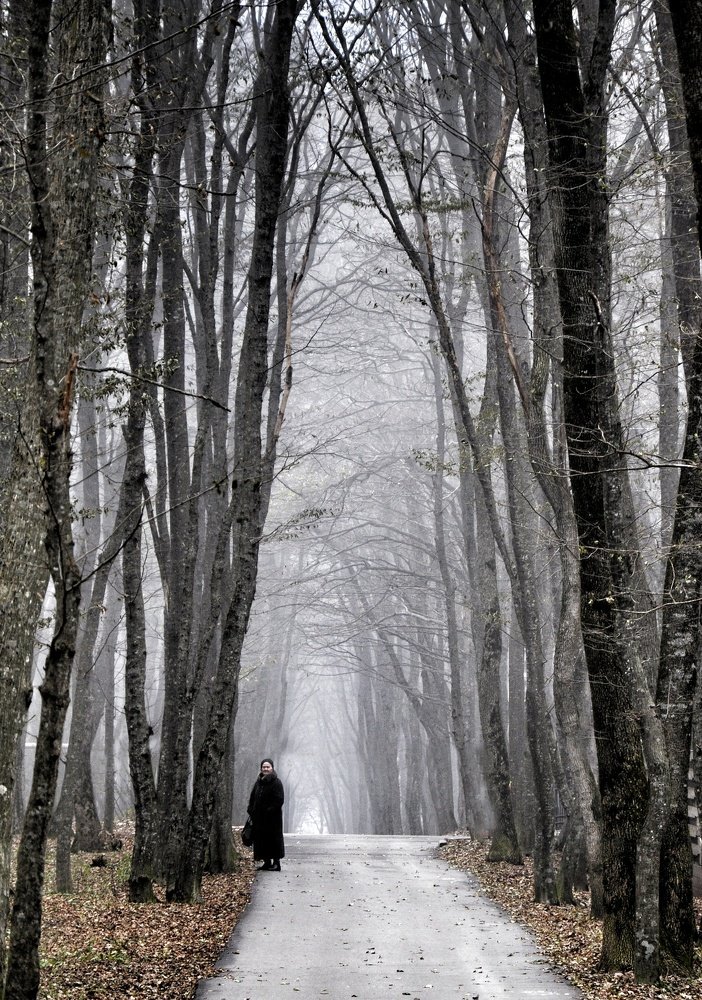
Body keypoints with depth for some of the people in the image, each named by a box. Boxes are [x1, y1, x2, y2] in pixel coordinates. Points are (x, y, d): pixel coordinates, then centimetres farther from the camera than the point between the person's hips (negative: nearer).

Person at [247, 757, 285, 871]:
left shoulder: (276, 782, -8)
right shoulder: (259, 782, 12)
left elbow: (279, 800, -14)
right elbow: (252, 797, 17)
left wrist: (270, 811, -20)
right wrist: (252, 811, 4)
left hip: (272, 818, -7)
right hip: (259, 817, 7)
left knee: (273, 839, -4)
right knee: (261, 839, 7)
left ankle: (276, 863, 1)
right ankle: (267, 862, 14)